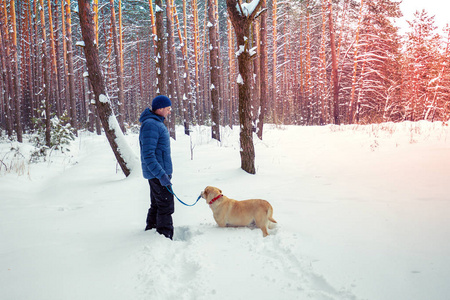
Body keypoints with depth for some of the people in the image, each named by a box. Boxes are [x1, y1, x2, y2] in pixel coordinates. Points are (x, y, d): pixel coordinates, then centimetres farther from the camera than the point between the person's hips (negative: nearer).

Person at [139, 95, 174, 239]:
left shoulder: (157, 123, 15)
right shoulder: (150, 125, -19)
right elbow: (148, 155, -25)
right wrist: (161, 175, -27)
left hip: (159, 172, 10)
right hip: (158, 174, -10)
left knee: (156, 205, 19)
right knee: (166, 207, -6)